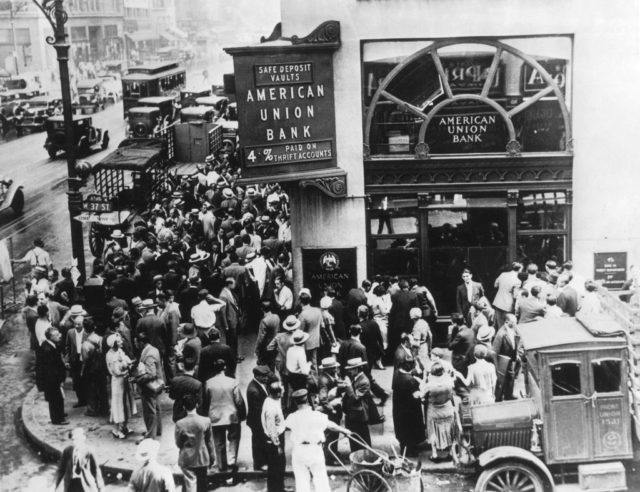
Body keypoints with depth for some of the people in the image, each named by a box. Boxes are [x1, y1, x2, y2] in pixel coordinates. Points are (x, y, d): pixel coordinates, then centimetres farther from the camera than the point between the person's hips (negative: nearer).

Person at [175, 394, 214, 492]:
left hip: (186, 459, -1)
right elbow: (209, 441, -1)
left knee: (190, 484, 1)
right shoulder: (206, 421, -11)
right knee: (201, 484, 18)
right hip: (202, 458, 2)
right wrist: (211, 457, 11)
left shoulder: (179, 424, -13)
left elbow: (178, 444, -5)